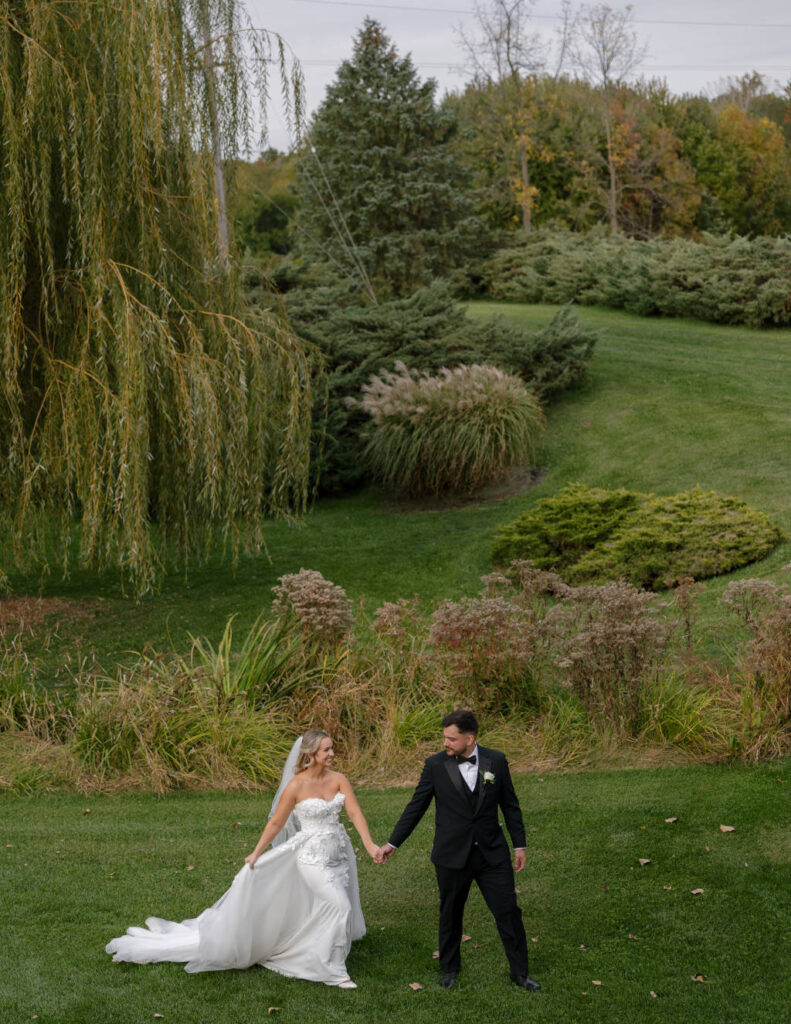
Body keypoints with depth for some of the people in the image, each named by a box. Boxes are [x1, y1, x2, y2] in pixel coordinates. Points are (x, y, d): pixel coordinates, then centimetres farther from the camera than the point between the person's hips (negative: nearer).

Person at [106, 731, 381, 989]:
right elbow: (276, 822, -7)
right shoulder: (296, 785, -14)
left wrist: (370, 844, -20)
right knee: (338, 905, -14)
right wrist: (256, 853, -7)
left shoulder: (339, 779, -1)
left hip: (339, 853, 5)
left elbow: (355, 813, -9)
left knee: (339, 909, 13)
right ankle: (333, 971, 1)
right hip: (312, 855, -5)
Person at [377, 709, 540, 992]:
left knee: (508, 912, 2)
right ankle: (449, 969, 33)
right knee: (450, 915, 13)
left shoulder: (496, 761, -3)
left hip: (492, 853, 1)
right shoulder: (435, 765, -7)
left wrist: (519, 844, 6)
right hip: (452, 856, 0)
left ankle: (520, 972, 17)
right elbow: (416, 807, 0)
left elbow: (510, 805, 6)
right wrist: (393, 843, 0)